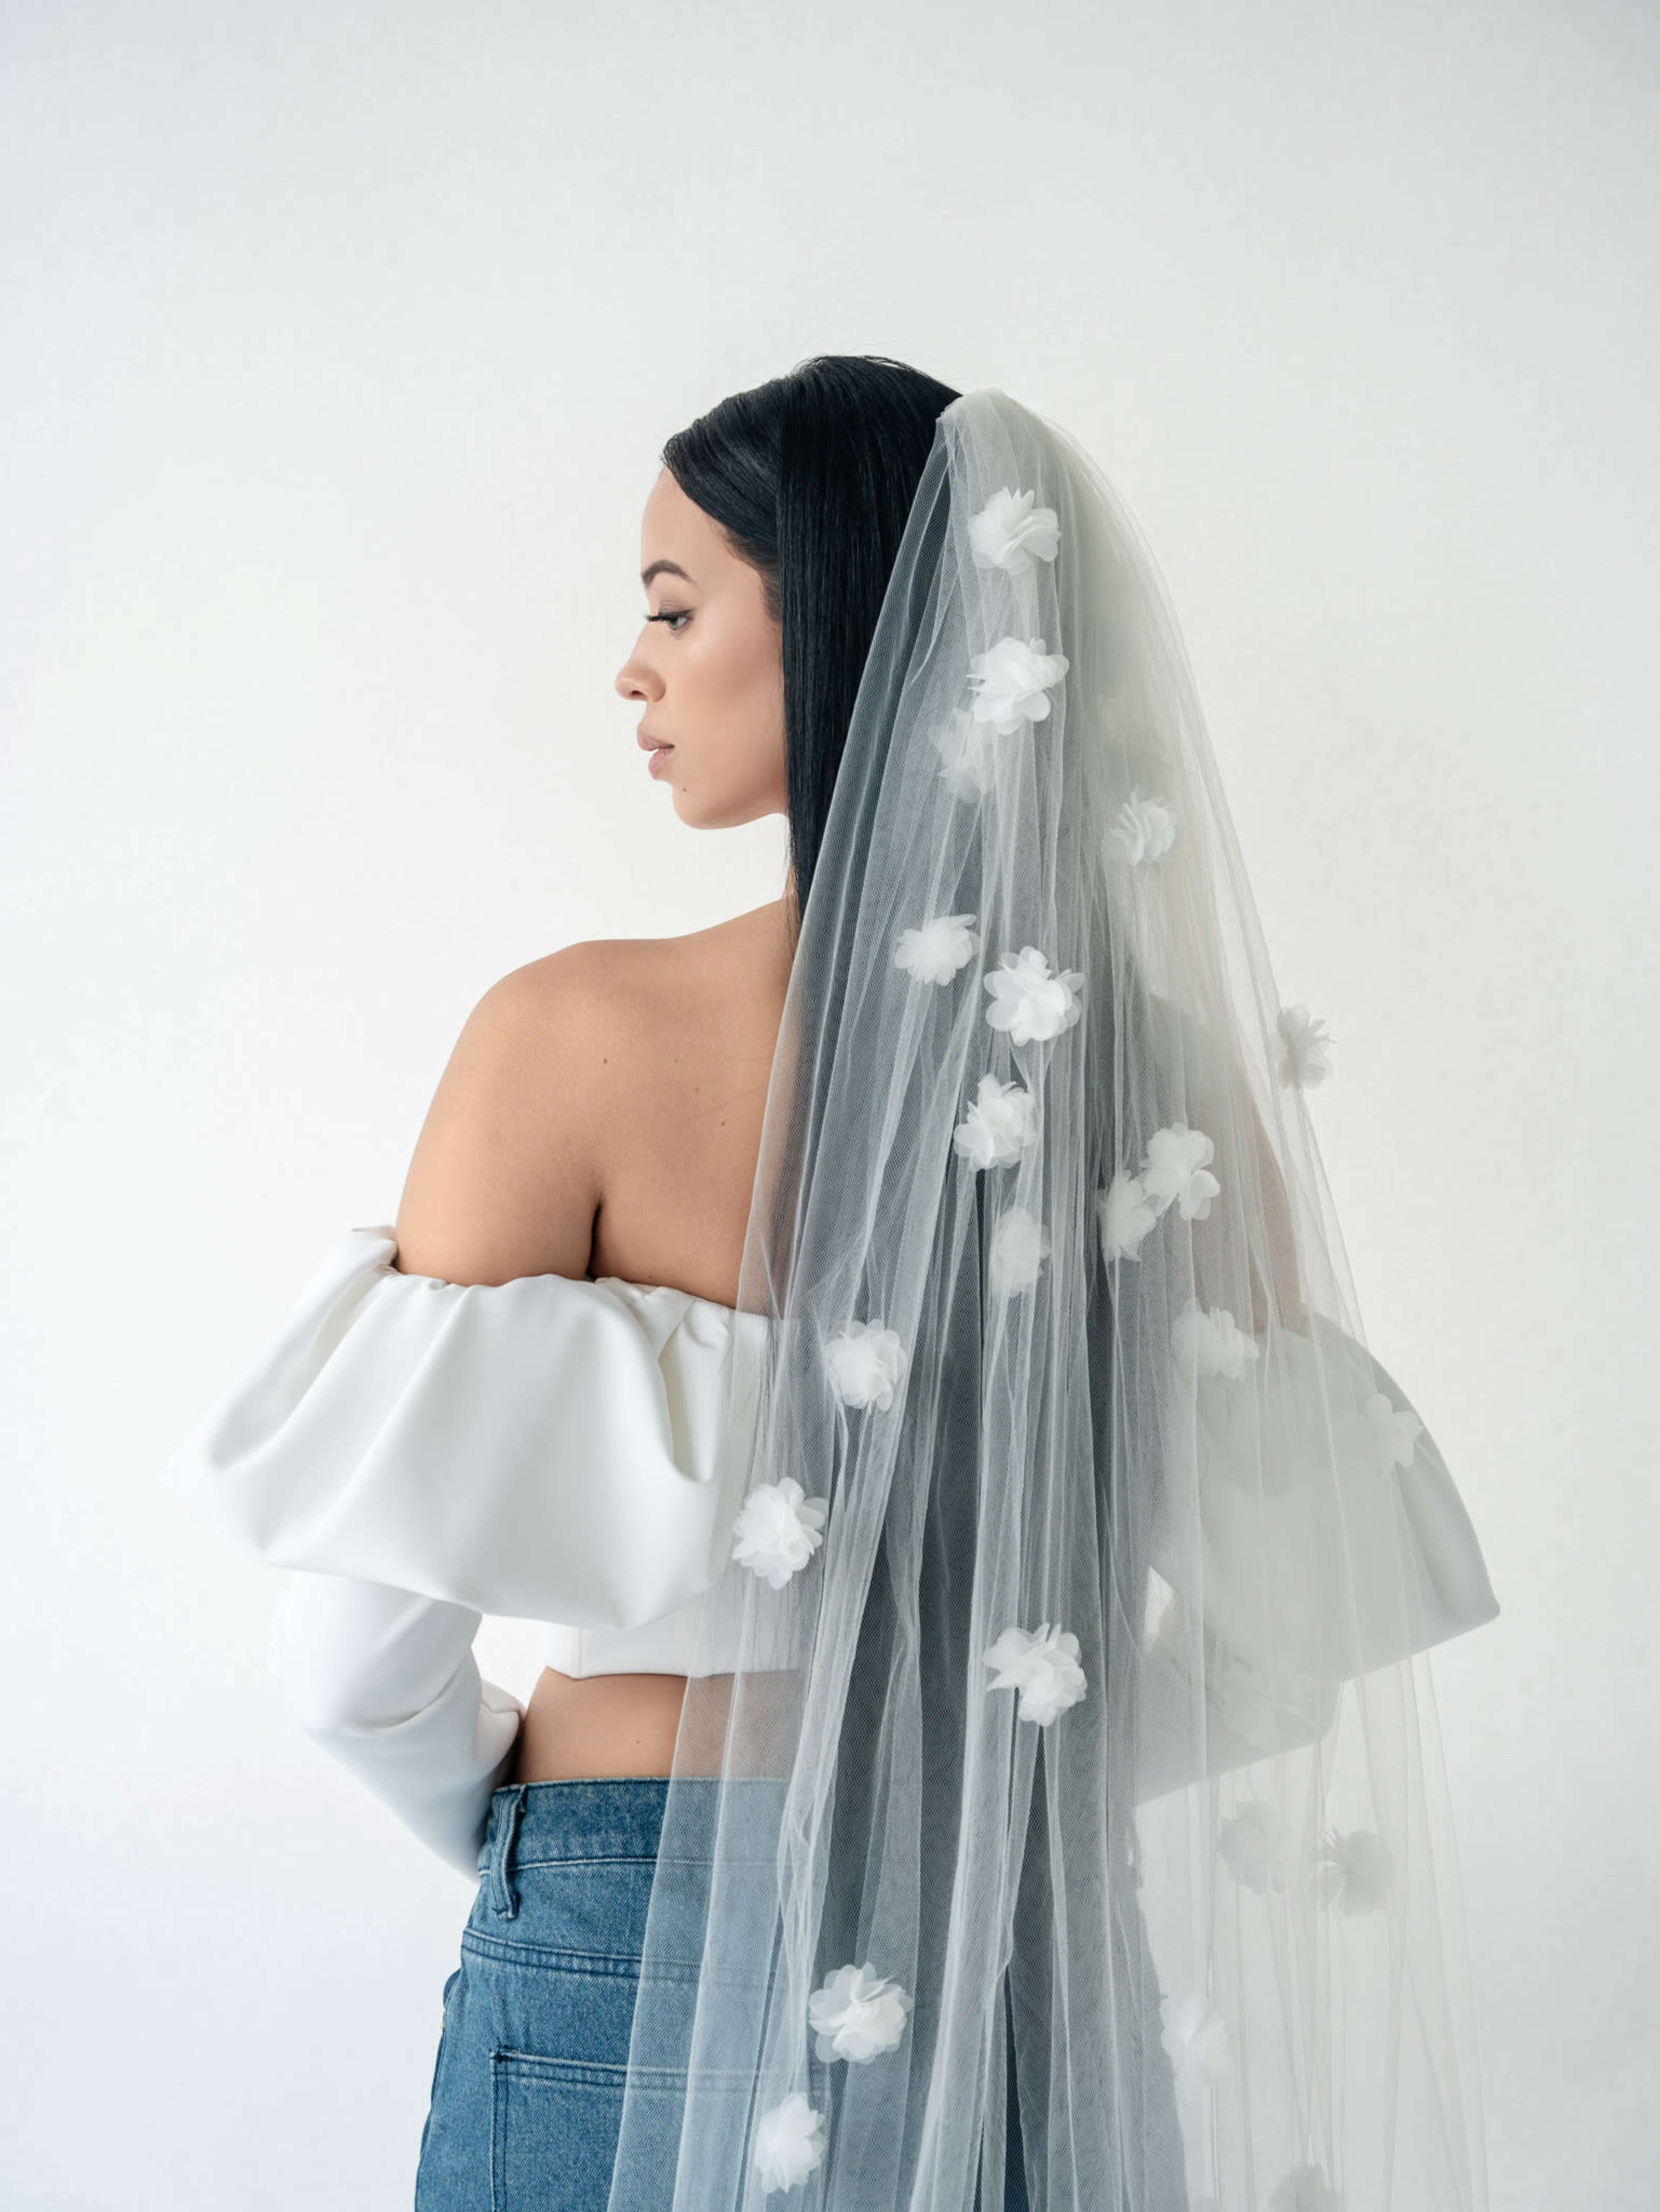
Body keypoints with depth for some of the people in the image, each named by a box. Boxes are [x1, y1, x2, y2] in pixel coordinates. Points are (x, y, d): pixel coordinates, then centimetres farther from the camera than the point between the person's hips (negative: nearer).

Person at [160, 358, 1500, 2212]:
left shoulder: (578, 1037, -17)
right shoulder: (1186, 1074, -6)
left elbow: (353, 1655, -14)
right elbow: (1286, 1612, 0)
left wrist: (505, 1816, 6)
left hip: (659, 1962, -3)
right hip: (1059, 1971, 3)